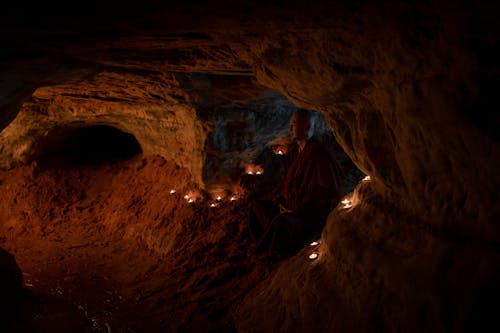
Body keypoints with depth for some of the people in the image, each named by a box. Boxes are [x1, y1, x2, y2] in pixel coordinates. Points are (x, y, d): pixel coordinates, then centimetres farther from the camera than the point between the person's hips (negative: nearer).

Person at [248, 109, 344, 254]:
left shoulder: (318, 153, -17)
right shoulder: (294, 151, 10)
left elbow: (320, 193, -19)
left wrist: (296, 209, -18)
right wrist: (281, 200, 4)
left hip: (313, 214, -10)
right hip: (291, 204, 10)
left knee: (281, 222, -36)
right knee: (256, 205, 3)